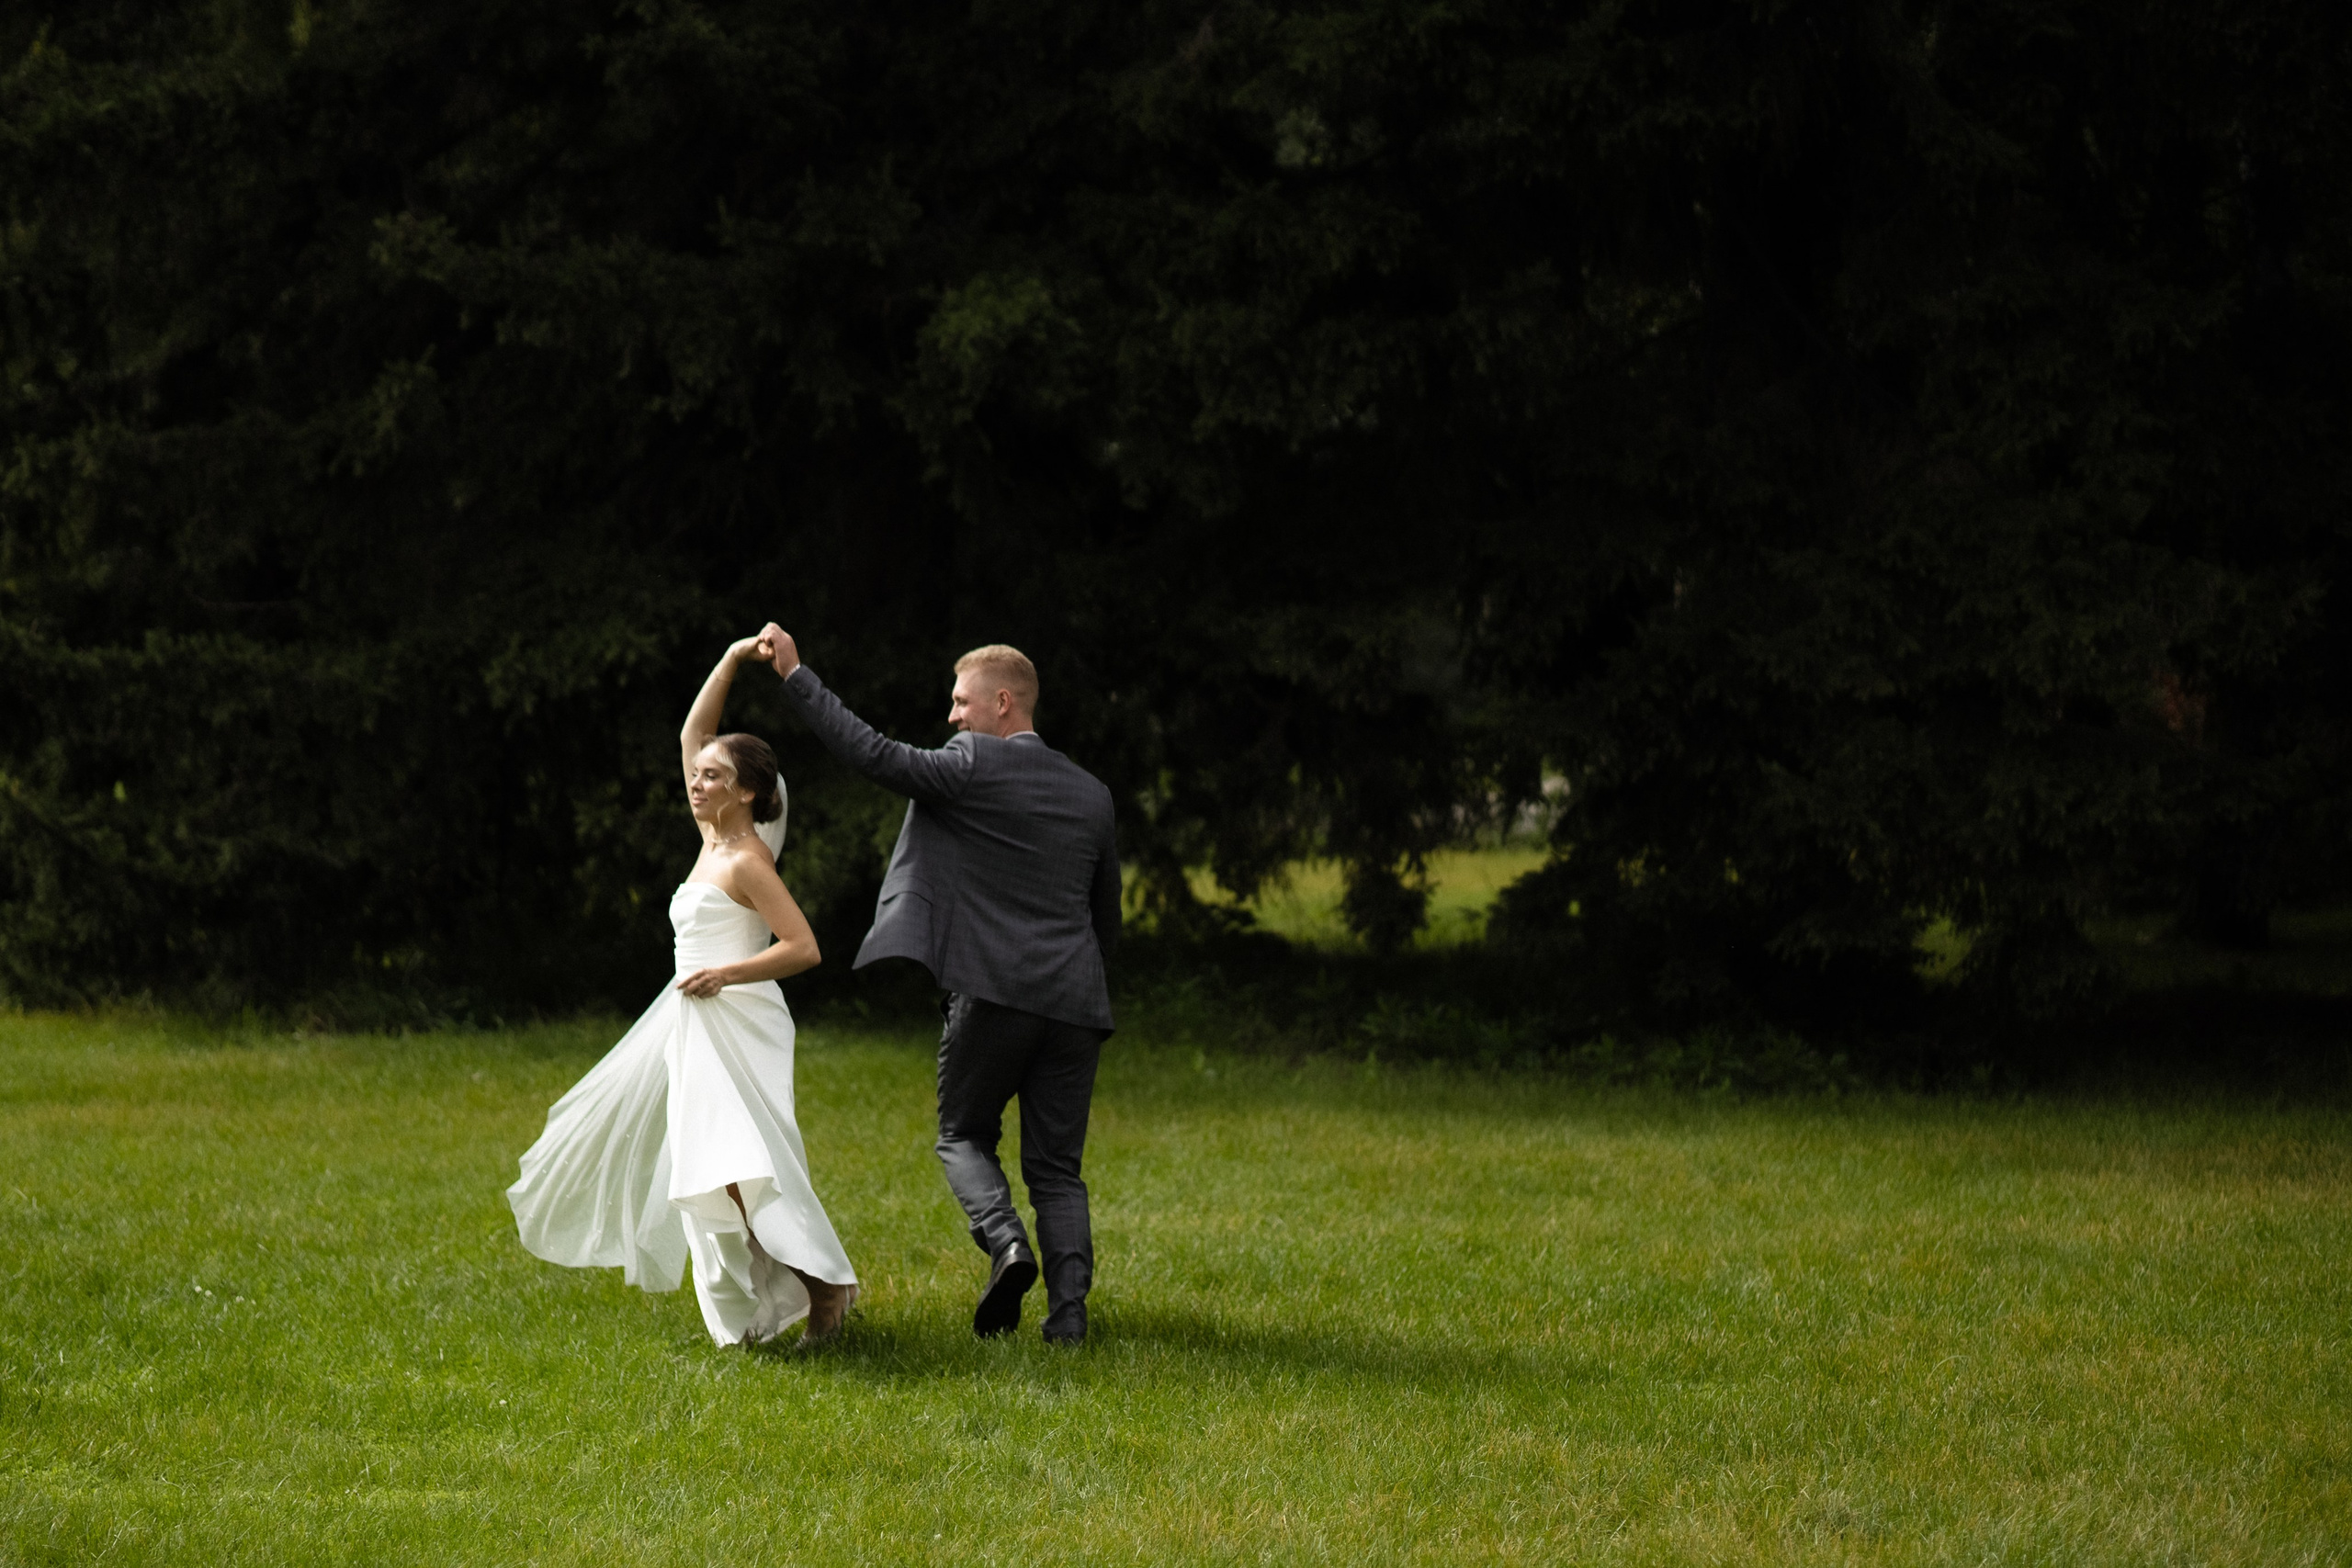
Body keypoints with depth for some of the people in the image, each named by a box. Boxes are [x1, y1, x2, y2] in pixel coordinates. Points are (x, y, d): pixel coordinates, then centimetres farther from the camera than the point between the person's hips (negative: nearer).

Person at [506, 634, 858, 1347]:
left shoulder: (746, 861, -12)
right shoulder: (714, 840, 11)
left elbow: (803, 947, -18)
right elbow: (691, 734, 16)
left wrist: (724, 973, -24)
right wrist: (732, 662, 10)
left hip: (736, 1022, -9)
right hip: (693, 1024, 9)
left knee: (737, 1160, -24)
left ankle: (822, 1284, -29)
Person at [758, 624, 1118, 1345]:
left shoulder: (973, 767, -4)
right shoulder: (1092, 794, 14)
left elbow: (875, 754, -10)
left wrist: (796, 674, -5)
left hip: (994, 990, -5)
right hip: (1076, 1000, 5)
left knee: (963, 1133, 13)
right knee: (1056, 1165, 8)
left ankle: (1005, 1241, -13)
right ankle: (1069, 1309, -4)